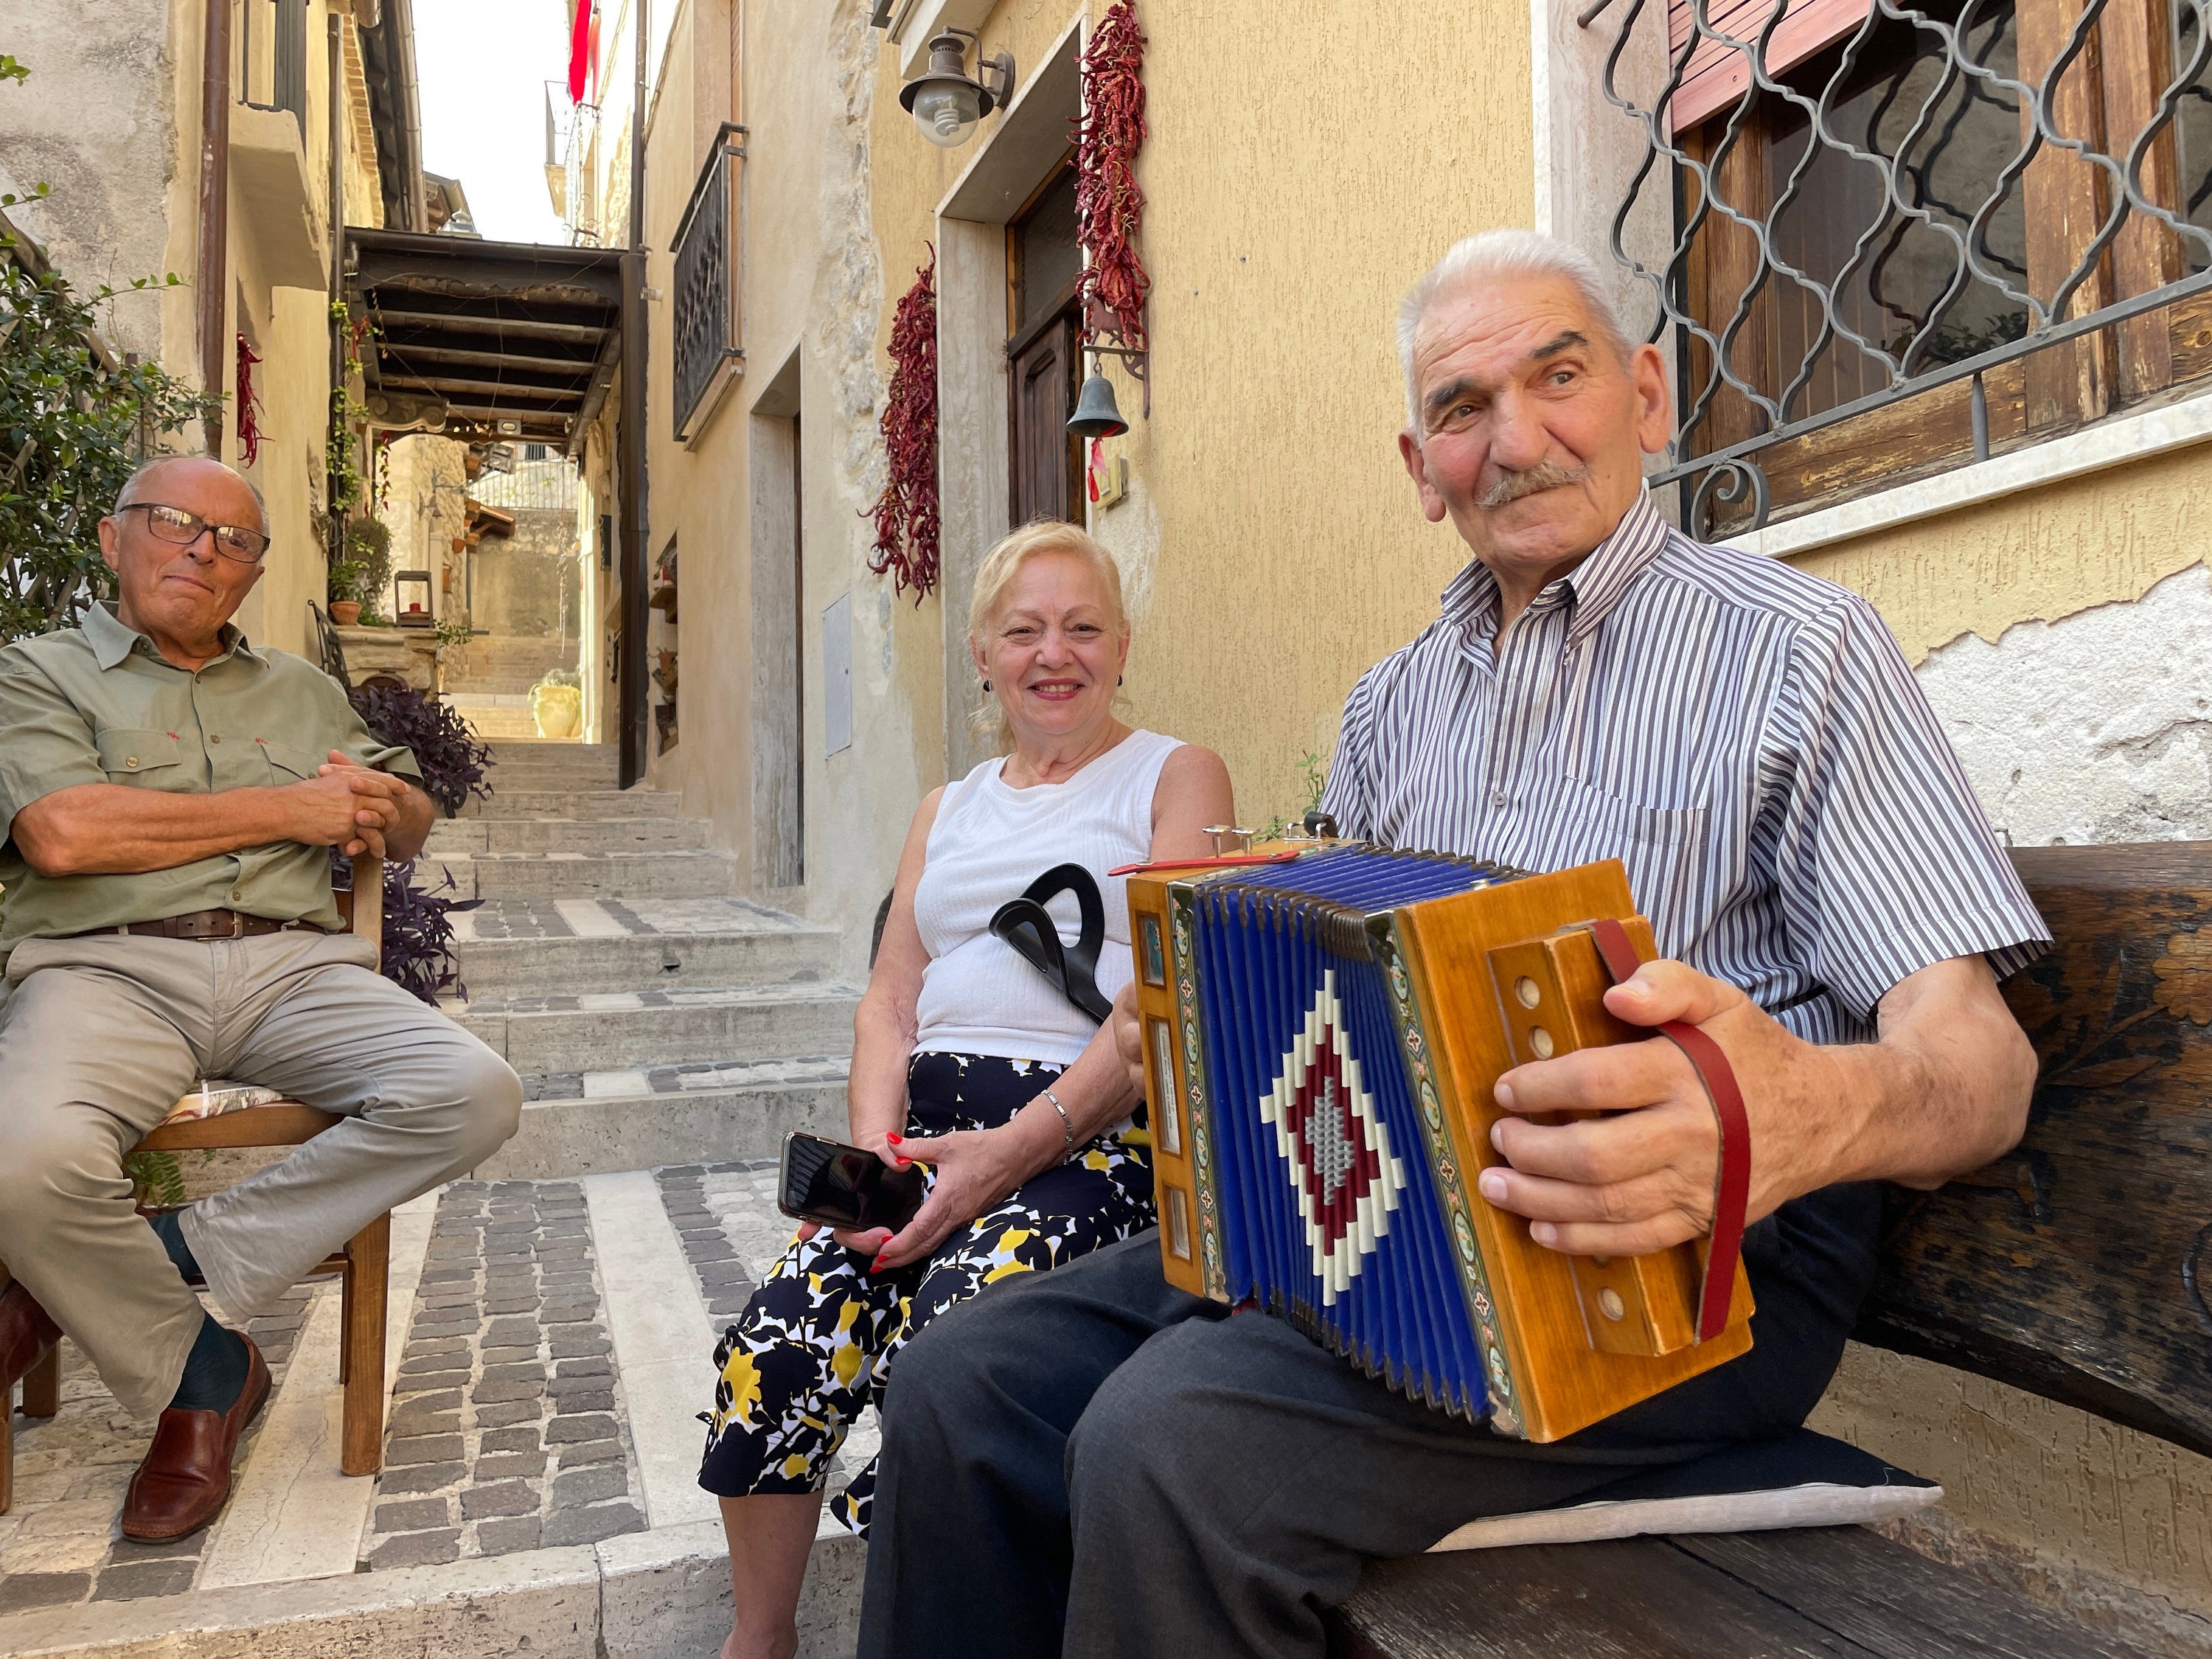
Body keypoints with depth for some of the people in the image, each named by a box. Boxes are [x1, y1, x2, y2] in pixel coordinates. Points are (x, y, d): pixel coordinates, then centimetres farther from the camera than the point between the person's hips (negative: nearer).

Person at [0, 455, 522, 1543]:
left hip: (292, 966, 4)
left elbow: (411, 822, 30)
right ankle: (200, 1375, -4)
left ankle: (91, 1286, -13)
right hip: (109, 965, -3)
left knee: (475, 1095, -24)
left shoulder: (302, 691, 27)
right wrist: (290, 810, -2)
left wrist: (379, 805, 3)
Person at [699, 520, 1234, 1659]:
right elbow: (889, 1002, 17)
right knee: (769, 1348, -19)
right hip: (928, 1125, 5)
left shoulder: (1176, 778, 6)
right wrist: (876, 1141, -4)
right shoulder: (948, 811, 24)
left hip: (1093, 1131, -4)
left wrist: (1011, 1150, -18)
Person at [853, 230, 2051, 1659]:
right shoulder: (1394, 707, 16)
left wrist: (1808, 1115, -34)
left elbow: (1976, 1061, -11)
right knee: (967, 1385, -10)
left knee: (1174, 1436, -28)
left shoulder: (1794, 647, -3)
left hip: (1701, 1248, -5)